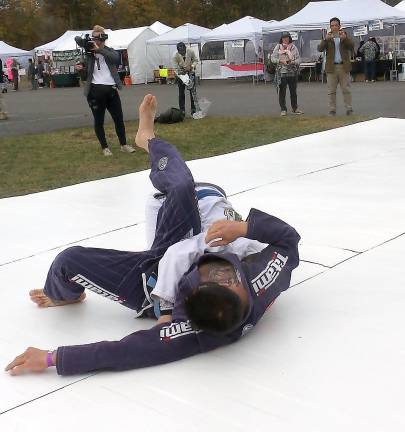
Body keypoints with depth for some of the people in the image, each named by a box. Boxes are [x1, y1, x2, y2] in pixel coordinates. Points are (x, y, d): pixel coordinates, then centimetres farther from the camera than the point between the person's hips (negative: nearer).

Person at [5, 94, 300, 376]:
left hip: (154, 281, -4)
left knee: (70, 262, -11)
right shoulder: (263, 280, -36)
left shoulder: (196, 332, -44)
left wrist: (50, 358, -31)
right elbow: (287, 237, -17)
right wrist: (244, 227, -35)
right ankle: (148, 139, 26)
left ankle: (67, 295, 31)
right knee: (181, 188, -10)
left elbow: (123, 352, -38)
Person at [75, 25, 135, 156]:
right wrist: (80, 69, -11)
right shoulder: (89, 54, 8)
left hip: (111, 89, 1)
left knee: (119, 118, 7)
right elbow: (86, 76, 10)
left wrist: (99, 49, -21)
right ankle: (104, 147, 16)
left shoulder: (109, 51, 8)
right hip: (96, 90, -1)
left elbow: (115, 57, -17)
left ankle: (124, 145, 21)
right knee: (99, 121, 5)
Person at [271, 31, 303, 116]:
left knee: (293, 91, 6)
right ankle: (283, 110, 6)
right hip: (281, 72, -1)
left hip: (292, 72, 1)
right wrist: (280, 61, -13)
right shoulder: (278, 47, 7)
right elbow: (273, 58, 3)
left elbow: (298, 59, 6)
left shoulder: (293, 47, 9)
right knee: (282, 92, -2)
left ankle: (295, 109, 18)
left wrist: (293, 62, -14)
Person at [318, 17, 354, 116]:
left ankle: (349, 109, 4)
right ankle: (332, 110, 7)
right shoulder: (327, 38, 8)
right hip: (331, 67, 0)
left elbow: (352, 47, -5)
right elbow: (320, 49, -5)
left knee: (346, 89, 1)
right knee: (331, 91, 2)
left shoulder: (345, 36, 9)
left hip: (343, 66, 0)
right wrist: (325, 39, -21)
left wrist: (345, 38, -22)